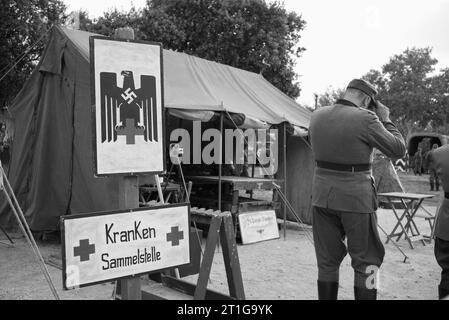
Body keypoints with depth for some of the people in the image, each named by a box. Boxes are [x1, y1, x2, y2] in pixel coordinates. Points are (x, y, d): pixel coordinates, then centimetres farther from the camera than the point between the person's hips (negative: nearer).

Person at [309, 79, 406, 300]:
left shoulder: (316, 116, 1)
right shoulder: (365, 119, -15)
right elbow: (398, 150, -7)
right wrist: (385, 119, 5)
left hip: (322, 196, 5)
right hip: (355, 198, -5)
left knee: (327, 260, 15)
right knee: (366, 262, 11)